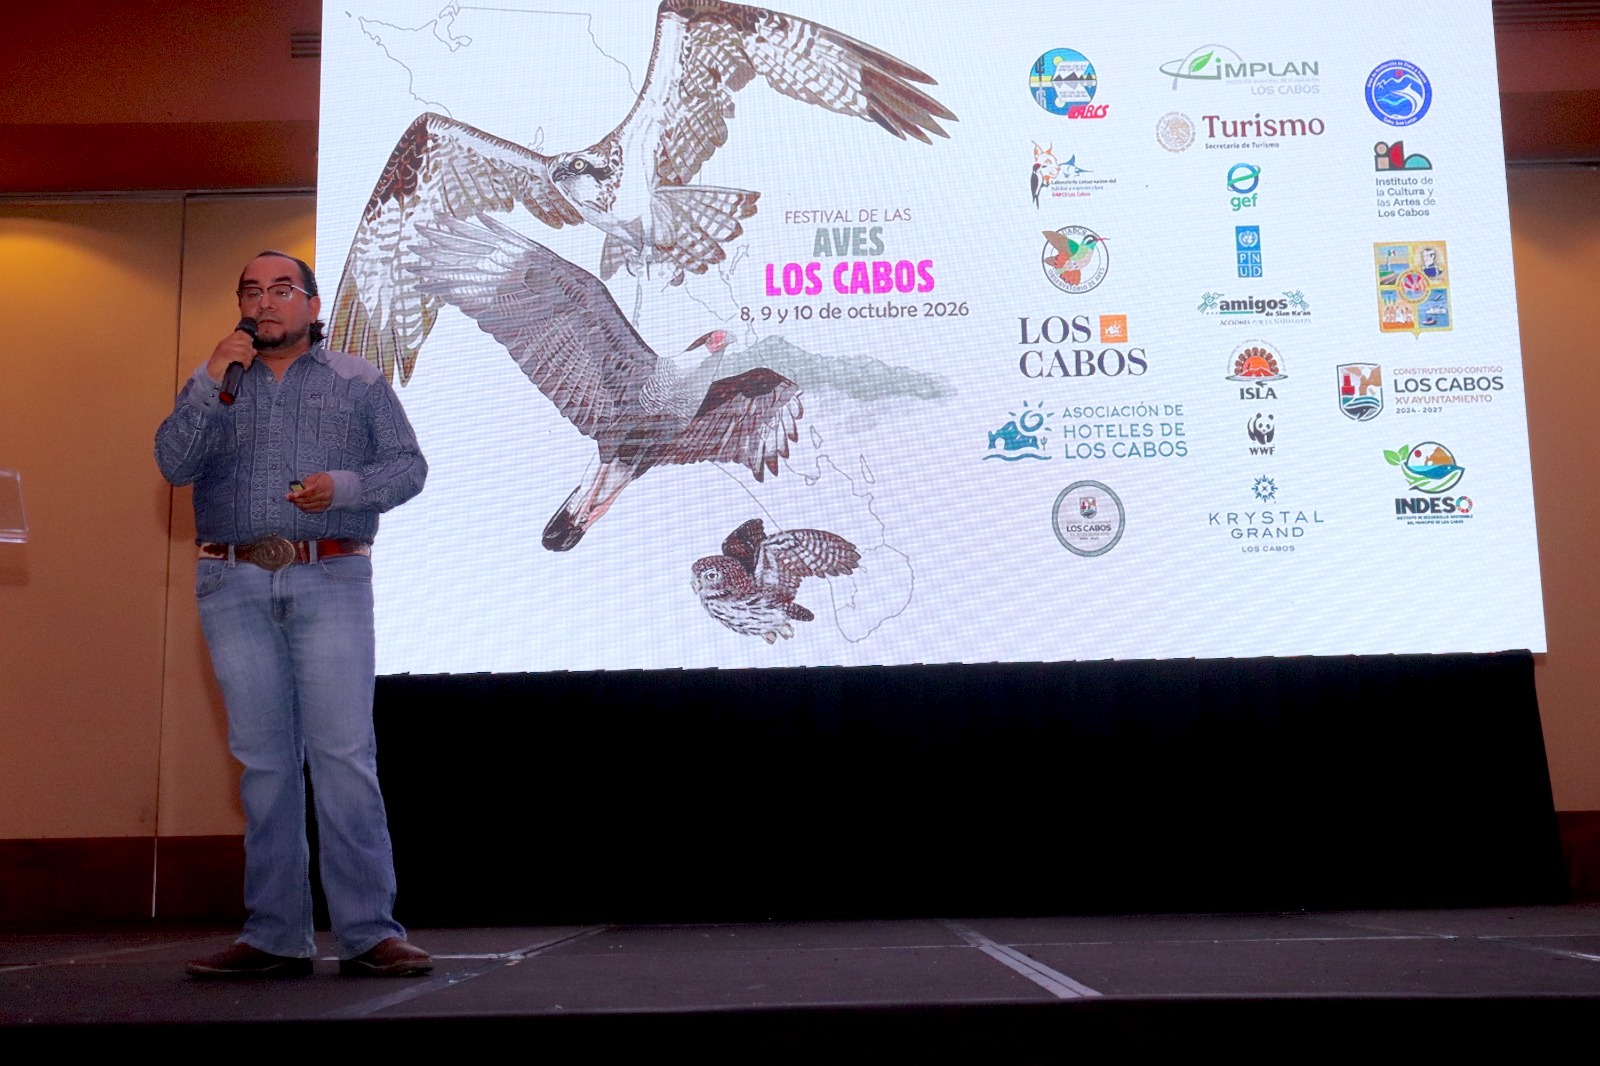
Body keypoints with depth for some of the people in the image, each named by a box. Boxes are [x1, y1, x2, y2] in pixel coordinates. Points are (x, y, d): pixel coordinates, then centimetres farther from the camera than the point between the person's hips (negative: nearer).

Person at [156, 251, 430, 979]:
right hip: (235, 586, 3)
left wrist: (345, 486, -12)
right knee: (263, 759, 3)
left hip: (330, 582, -2)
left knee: (343, 753, -9)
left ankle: (368, 932, -7)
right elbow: (174, 464, 4)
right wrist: (213, 383, -6)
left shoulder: (358, 382, 13)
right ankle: (275, 938, 9)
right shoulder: (213, 384, 18)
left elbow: (409, 465, 6)